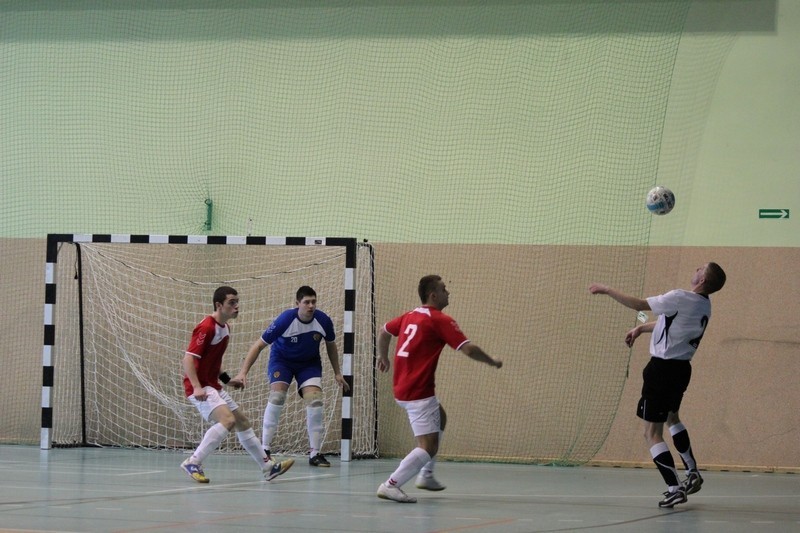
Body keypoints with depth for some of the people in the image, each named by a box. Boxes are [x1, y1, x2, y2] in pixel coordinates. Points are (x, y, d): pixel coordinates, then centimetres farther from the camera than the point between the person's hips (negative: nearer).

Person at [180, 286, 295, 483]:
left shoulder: (225, 328, 13)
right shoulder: (207, 328, -18)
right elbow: (188, 359, -24)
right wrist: (197, 387, -34)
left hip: (213, 386, 10)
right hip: (200, 388, -10)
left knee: (242, 422, 14)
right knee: (228, 419, -27)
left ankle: (268, 467, 22)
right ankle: (193, 463, -23)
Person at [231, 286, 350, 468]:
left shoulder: (323, 321, -20)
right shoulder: (285, 320, -29)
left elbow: (331, 345, 3)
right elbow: (259, 345, -24)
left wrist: (337, 373, 7)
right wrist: (243, 372, -30)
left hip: (310, 363, 2)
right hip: (282, 359, -2)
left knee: (315, 401, -15)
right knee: (277, 396, -23)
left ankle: (315, 454, -6)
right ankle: (265, 449, -14)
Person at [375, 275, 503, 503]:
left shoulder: (409, 317, 12)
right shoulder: (440, 320, -11)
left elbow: (384, 332, 28)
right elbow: (468, 349, -15)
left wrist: (383, 357, 44)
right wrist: (492, 361, 2)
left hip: (402, 388, 9)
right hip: (419, 392, -9)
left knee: (440, 418, 31)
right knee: (428, 447, -10)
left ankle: (426, 475, 29)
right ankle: (391, 485, -20)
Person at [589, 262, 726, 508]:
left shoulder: (681, 298, -20)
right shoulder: (703, 305, 5)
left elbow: (639, 304, -15)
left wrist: (607, 290, -5)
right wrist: (641, 328, 23)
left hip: (663, 367, -9)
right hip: (682, 368, 9)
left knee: (652, 433, -4)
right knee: (672, 418, 32)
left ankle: (675, 488, -11)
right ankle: (692, 473, 36)